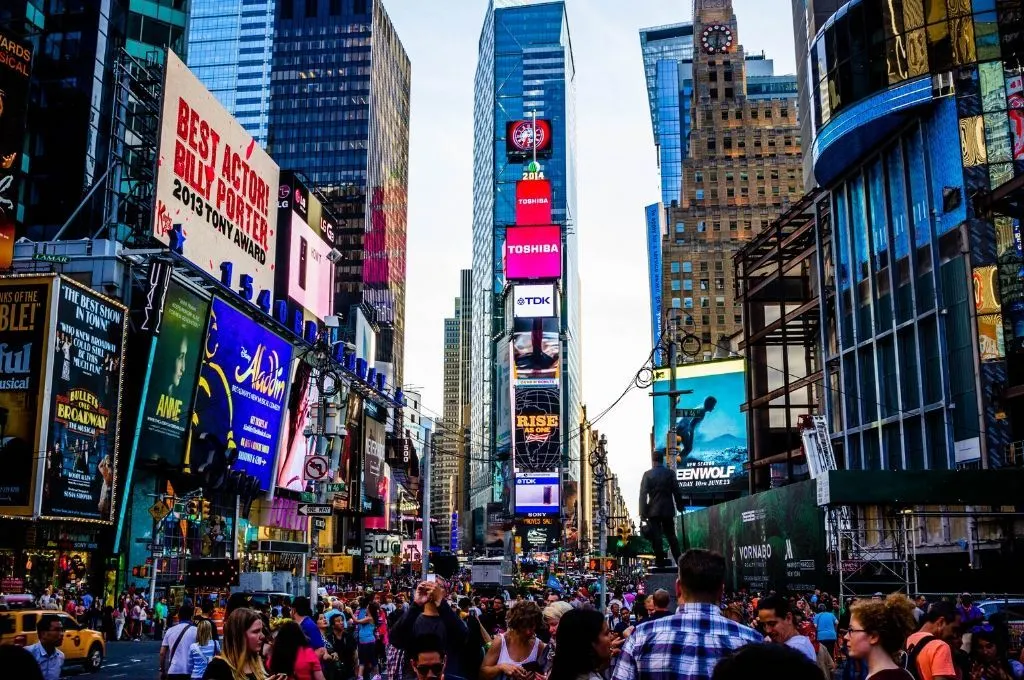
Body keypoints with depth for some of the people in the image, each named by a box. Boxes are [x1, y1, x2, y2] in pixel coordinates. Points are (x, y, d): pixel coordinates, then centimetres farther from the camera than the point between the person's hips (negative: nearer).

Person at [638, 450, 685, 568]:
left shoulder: (648, 474, -5)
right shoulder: (670, 473, 0)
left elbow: (643, 494, -9)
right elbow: (677, 491, 2)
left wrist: (643, 513, -8)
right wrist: (680, 506, 14)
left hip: (654, 510, -3)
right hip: (668, 510, 3)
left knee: (656, 537, 1)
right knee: (671, 536, 10)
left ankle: (660, 561, 0)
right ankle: (679, 560, 8)